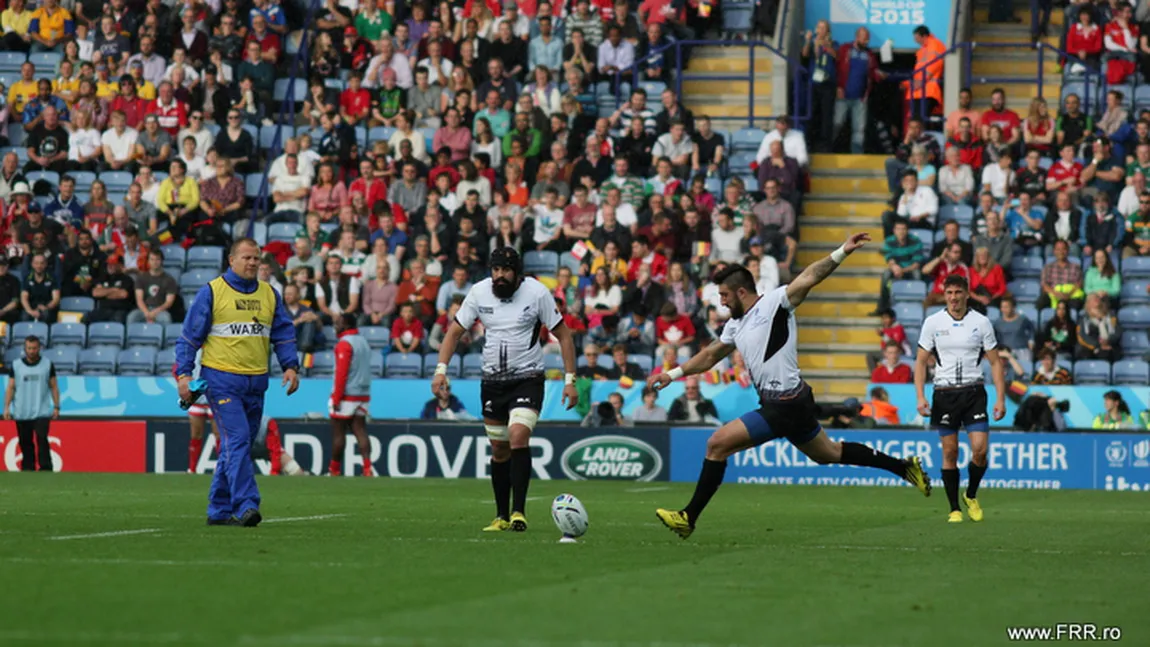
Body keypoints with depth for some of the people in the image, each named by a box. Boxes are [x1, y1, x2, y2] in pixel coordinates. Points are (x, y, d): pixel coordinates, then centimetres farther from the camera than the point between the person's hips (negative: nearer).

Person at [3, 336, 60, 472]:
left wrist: (56, 407, 1)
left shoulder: (47, 364, 5)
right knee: (26, 444, 4)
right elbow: (10, 388, 5)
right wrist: (7, 407, -4)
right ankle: (27, 469, 11)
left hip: (42, 413, -2)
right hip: (21, 413, 2)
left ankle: (46, 469, -15)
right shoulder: (16, 366, 6)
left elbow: (54, 387, 8)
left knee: (42, 440, -15)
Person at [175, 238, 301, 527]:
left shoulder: (269, 295, 13)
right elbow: (189, 336, 1)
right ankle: (246, 505, -21)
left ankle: (219, 510, 16)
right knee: (237, 439, -16)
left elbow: (283, 334, 17)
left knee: (236, 447, 8)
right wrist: (184, 374, -7)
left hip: (256, 383, 5)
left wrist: (291, 365, 2)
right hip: (222, 379, -5)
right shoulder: (211, 292, -1)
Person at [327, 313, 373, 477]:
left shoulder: (344, 343, -11)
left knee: (338, 433, 0)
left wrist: (336, 398, -17)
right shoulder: (363, 342, 16)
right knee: (360, 432, 2)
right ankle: (367, 467, -10)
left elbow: (341, 372, -17)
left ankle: (334, 470, 5)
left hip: (346, 396, -8)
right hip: (363, 394, 8)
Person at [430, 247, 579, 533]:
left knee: (518, 437, -23)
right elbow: (455, 330, 5)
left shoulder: (537, 293, -11)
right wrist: (441, 369, -8)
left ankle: (518, 511, -20)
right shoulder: (479, 292, -3)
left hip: (527, 379, -4)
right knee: (499, 450, 9)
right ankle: (502, 517, 19)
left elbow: (563, 334, -4)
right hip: (492, 381, 4)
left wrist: (570, 379, -9)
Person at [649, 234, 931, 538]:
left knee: (718, 444, -11)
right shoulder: (735, 325, 16)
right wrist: (673, 373, 23)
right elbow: (710, 355, 28)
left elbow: (809, 277, -20)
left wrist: (842, 252, -32)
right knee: (828, 453, 20)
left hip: (785, 407, -10)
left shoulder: (774, 303, -10)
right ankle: (904, 466, 29)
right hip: (782, 403, 10)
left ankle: (689, 517, -8)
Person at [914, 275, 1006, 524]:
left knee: (980, 449, -11)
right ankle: (954, 509, 10)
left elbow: (995, 362, 5)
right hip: (944, 393, 0)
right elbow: (921, 361, 6)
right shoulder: (933, 322, 2)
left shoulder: (981, 322, 1)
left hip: (973, 392, 0)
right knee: (950, 452, 0)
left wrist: (1001, 399, -2)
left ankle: (971, 496, 15)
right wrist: (921, 397, -5)